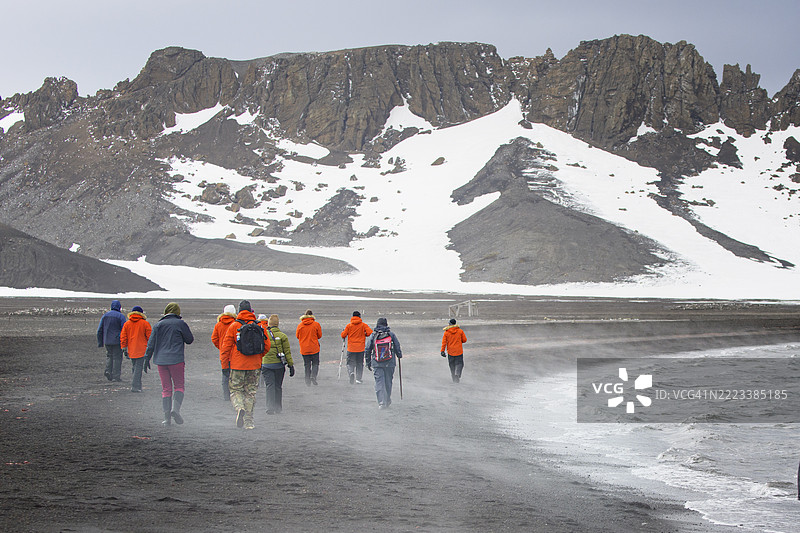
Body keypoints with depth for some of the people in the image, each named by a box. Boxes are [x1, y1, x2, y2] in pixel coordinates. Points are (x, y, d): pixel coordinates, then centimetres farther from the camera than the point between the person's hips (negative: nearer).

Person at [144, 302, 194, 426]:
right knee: (179, 386, 5)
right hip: (176, 360, -3)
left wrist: (147, 358, 9)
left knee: (166, 388, 7)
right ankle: (175, 408, -18)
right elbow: (190, 339, 5)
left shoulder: (158, 325, 9)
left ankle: (167, 417, 1)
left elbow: (151, 343, 6)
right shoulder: (180, 323, -2)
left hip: (161, 360, 3)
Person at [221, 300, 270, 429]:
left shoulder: (234, 326, -5)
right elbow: (266, 346, 5)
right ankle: (249, 421, 10)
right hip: (254, 365, 2)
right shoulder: (259, 327, 1)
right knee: (251, 392, 11)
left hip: (237, 365, -2)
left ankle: (239, 408, -20)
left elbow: (226, 346, -5)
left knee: (235, 390, 9)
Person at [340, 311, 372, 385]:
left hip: (351, 348, 0)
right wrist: (364, 334, 9)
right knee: (359, 364, 12)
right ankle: (358, 378, 8)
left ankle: (351, 372, -22)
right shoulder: (363, 325, -2)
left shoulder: (349, 326, -2)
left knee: (350, 363, 6)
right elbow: (370, 332, -11)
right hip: (361, 348, 0)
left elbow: (343, 335, -2)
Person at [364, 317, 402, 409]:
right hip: (390, 363, 1)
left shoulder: (373, 336, 0)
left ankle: (381, 402, -12)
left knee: (379, 382, 0)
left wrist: (368, 363, 12)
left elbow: (367, 350, 2)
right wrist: (399, 356, 26)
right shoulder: (391, 335, -1)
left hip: (377, 364, -1)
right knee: (388, 382, 15)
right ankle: (387, 401, 27)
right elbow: (397, 348, 4)